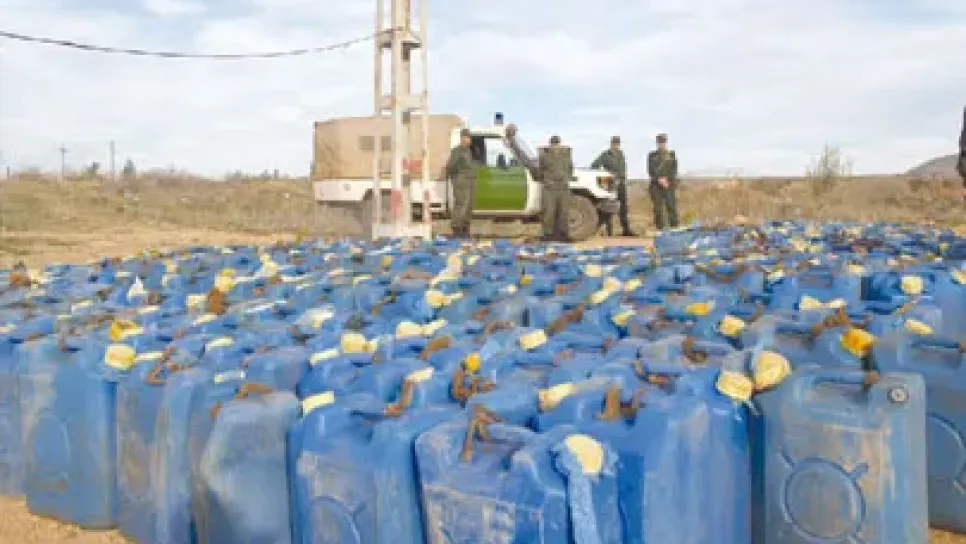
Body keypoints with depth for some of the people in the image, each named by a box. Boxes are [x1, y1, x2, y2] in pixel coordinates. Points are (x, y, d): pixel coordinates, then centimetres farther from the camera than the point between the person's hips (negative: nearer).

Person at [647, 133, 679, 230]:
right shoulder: (652, 155, 9)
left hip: (670, 185, 0)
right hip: (656, 186, 0)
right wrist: (659, 179, -13)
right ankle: (661, 229, 0)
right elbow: (651, 171, 0)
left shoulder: (672, 154, 12)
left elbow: (674, 170, 4)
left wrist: (667, 180, -11)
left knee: (672, 207, -6)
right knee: (658, 209, -3)